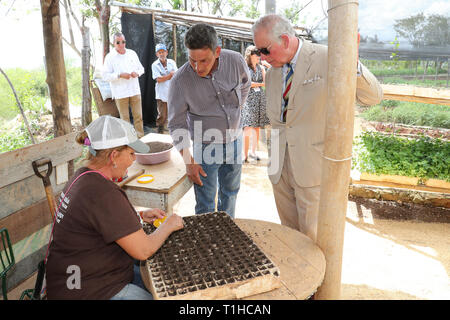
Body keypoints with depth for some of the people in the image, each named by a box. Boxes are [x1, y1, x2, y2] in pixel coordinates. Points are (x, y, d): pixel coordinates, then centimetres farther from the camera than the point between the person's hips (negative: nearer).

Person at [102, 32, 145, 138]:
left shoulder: (132, 53, 11)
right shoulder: (110, 57, -2)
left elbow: (141, 68, 18)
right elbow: (105, 75, -6)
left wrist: (137, 73, -6)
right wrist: (120, 75, -19)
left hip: (135, 90, 3)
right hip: (120, 93, -3)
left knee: (138, 116, 5)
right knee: (125, 118, 3)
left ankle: (141, 137, 16)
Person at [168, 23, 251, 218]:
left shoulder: (235, 61, -15)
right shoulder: (180, 80, -22)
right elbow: (176, 124, -12)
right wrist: (188, 160, -16)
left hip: (235, 139, 4)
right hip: (206, 145, -3)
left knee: (230, 193, 20)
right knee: (205, 204, 2)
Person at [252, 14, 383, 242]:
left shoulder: (326, 59, -10)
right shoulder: (272, 73, 9)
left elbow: (373, 97, -15)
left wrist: (352, 64, -31)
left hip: (313, 166, -6)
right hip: (280, 166, 6)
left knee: (313, 238, 5)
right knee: (288, 233, 19)